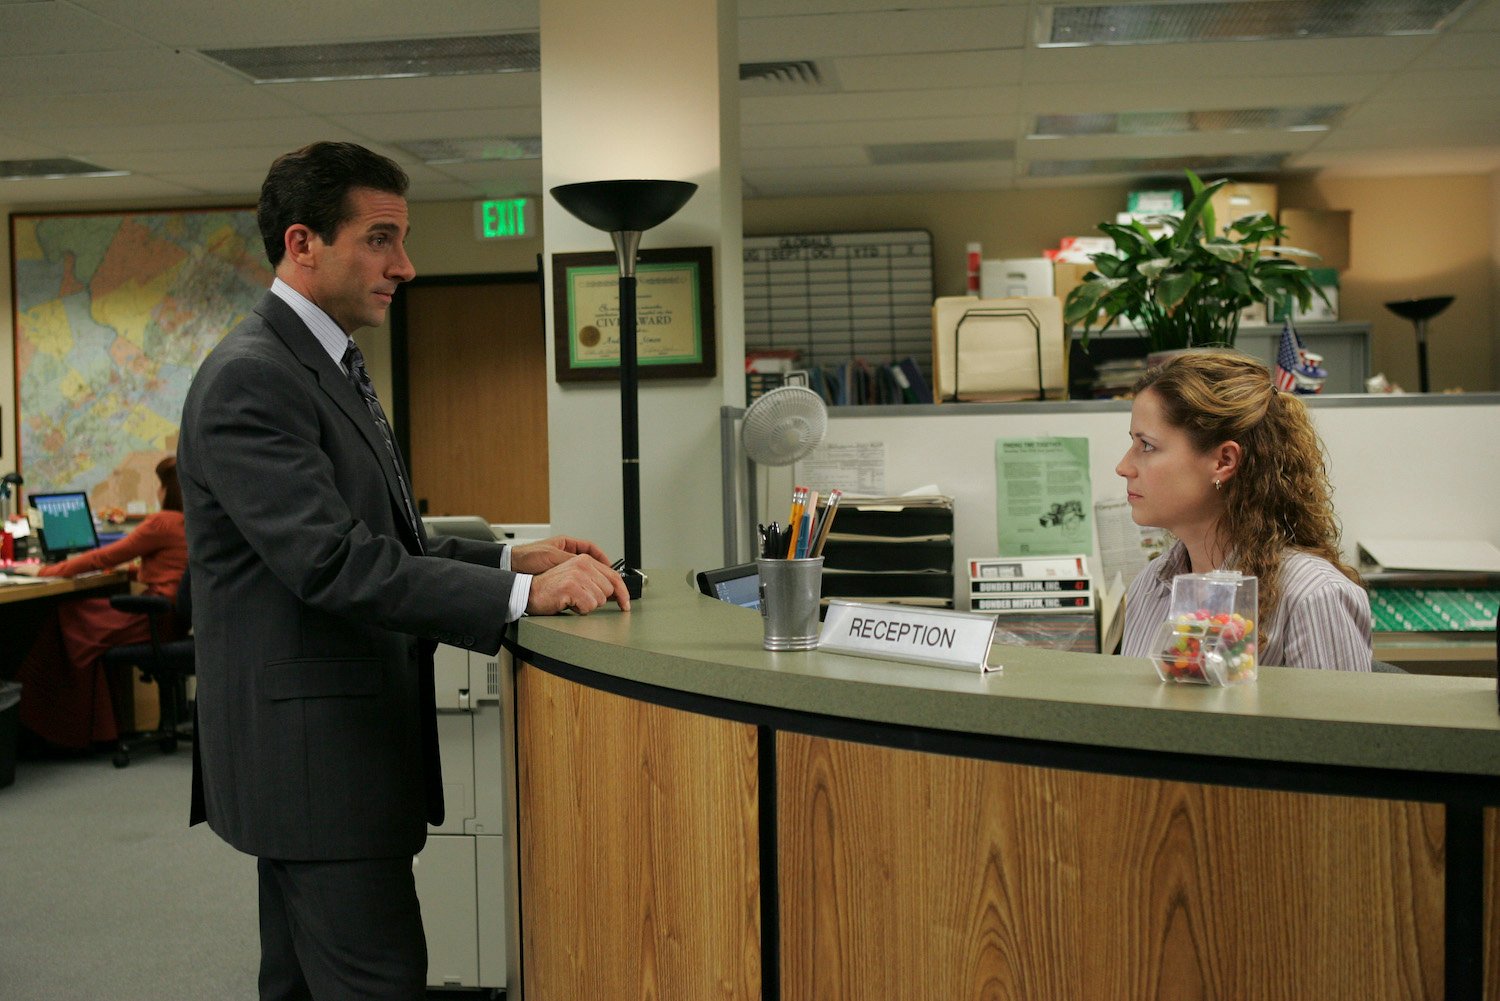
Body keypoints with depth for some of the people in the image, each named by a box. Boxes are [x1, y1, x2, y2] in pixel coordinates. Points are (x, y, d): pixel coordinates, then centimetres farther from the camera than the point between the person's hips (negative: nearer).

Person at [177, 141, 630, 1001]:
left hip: (316, 755, 10)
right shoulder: (250, 379, -17)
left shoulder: (330, 368, 15)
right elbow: (333, 563, -25)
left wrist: (513, 558, 5)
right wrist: (522, 596, -26)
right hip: (314, 755, -10)